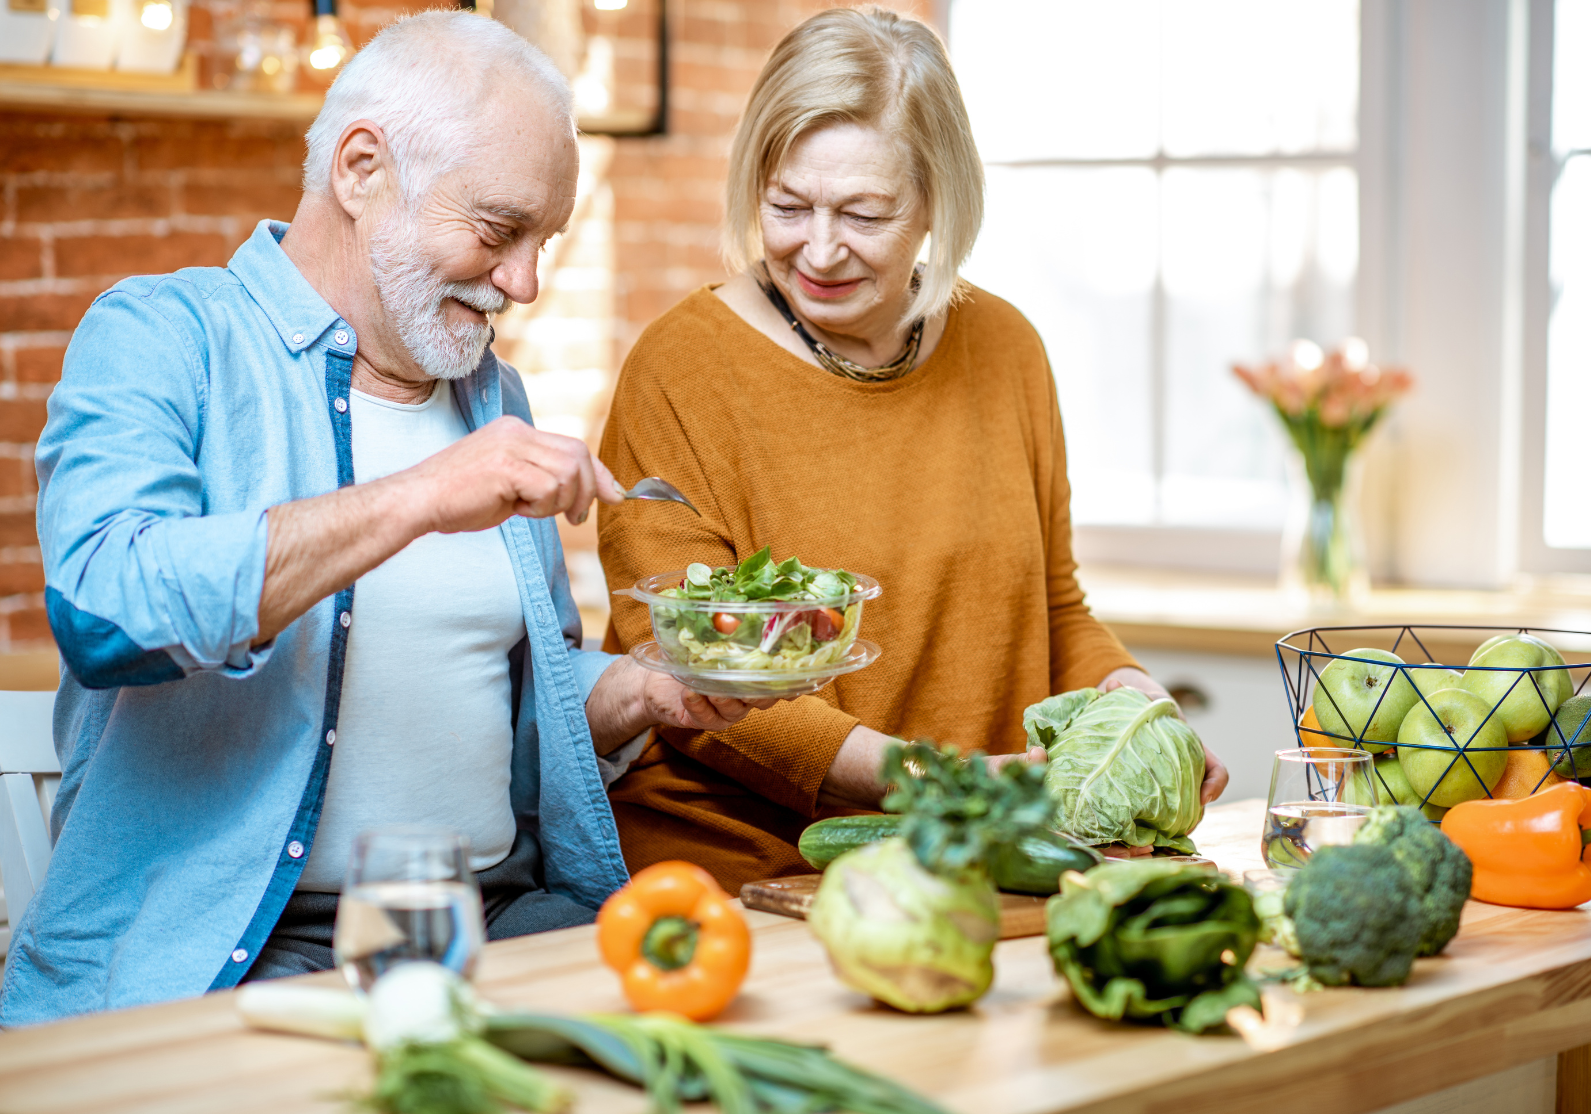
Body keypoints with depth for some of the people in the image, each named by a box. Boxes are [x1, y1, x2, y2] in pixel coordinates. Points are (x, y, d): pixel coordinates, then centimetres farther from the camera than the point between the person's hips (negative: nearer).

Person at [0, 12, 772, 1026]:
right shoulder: (161, 336, -4)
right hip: (233, 948, -6)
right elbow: (104, 609, -23)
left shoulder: (492, 394, 18)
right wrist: (415, 500, -27)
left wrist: (644, 692, 4)